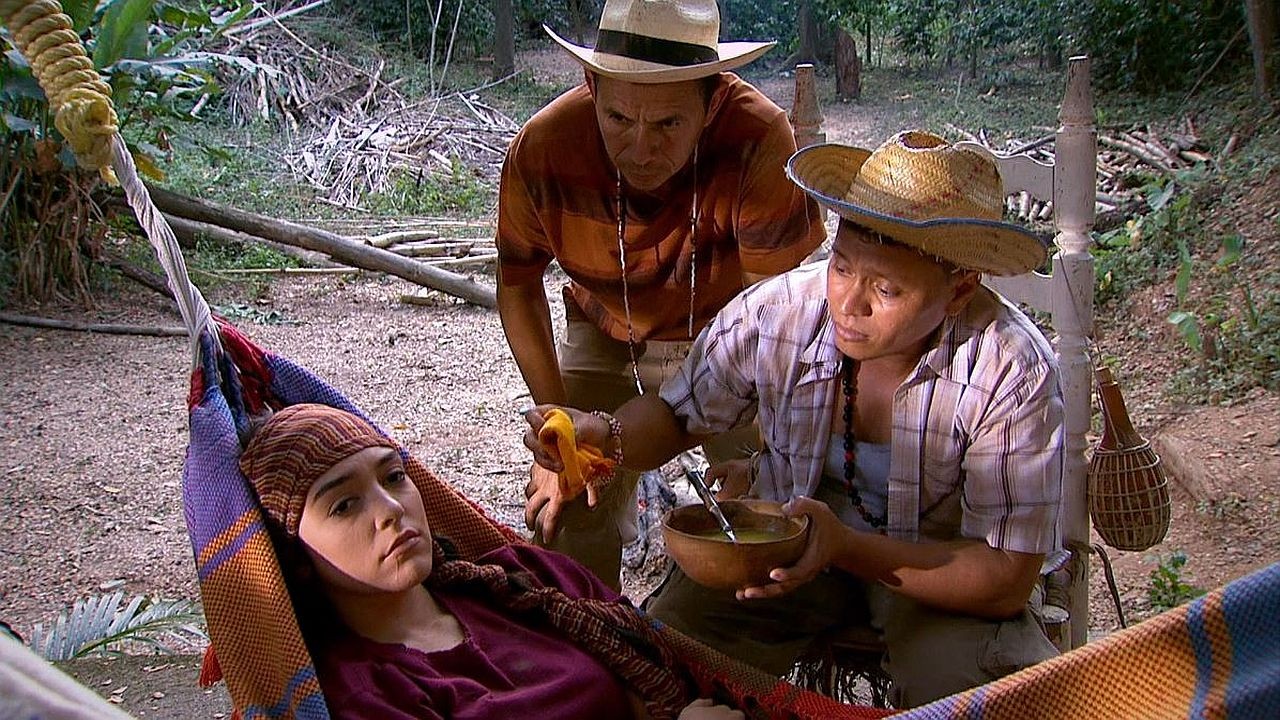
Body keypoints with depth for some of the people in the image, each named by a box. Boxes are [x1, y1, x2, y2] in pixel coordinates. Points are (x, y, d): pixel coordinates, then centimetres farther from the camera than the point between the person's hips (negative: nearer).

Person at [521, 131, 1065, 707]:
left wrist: (844, 547, -38)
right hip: (793, 533, 2)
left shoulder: (1014, 373, -26)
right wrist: (603, 436, -24)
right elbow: (678, 416, -1)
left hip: (943, 560, -1)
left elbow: (1006, 580, -24)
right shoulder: (773, 314, -19)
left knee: (958, 689, -31)